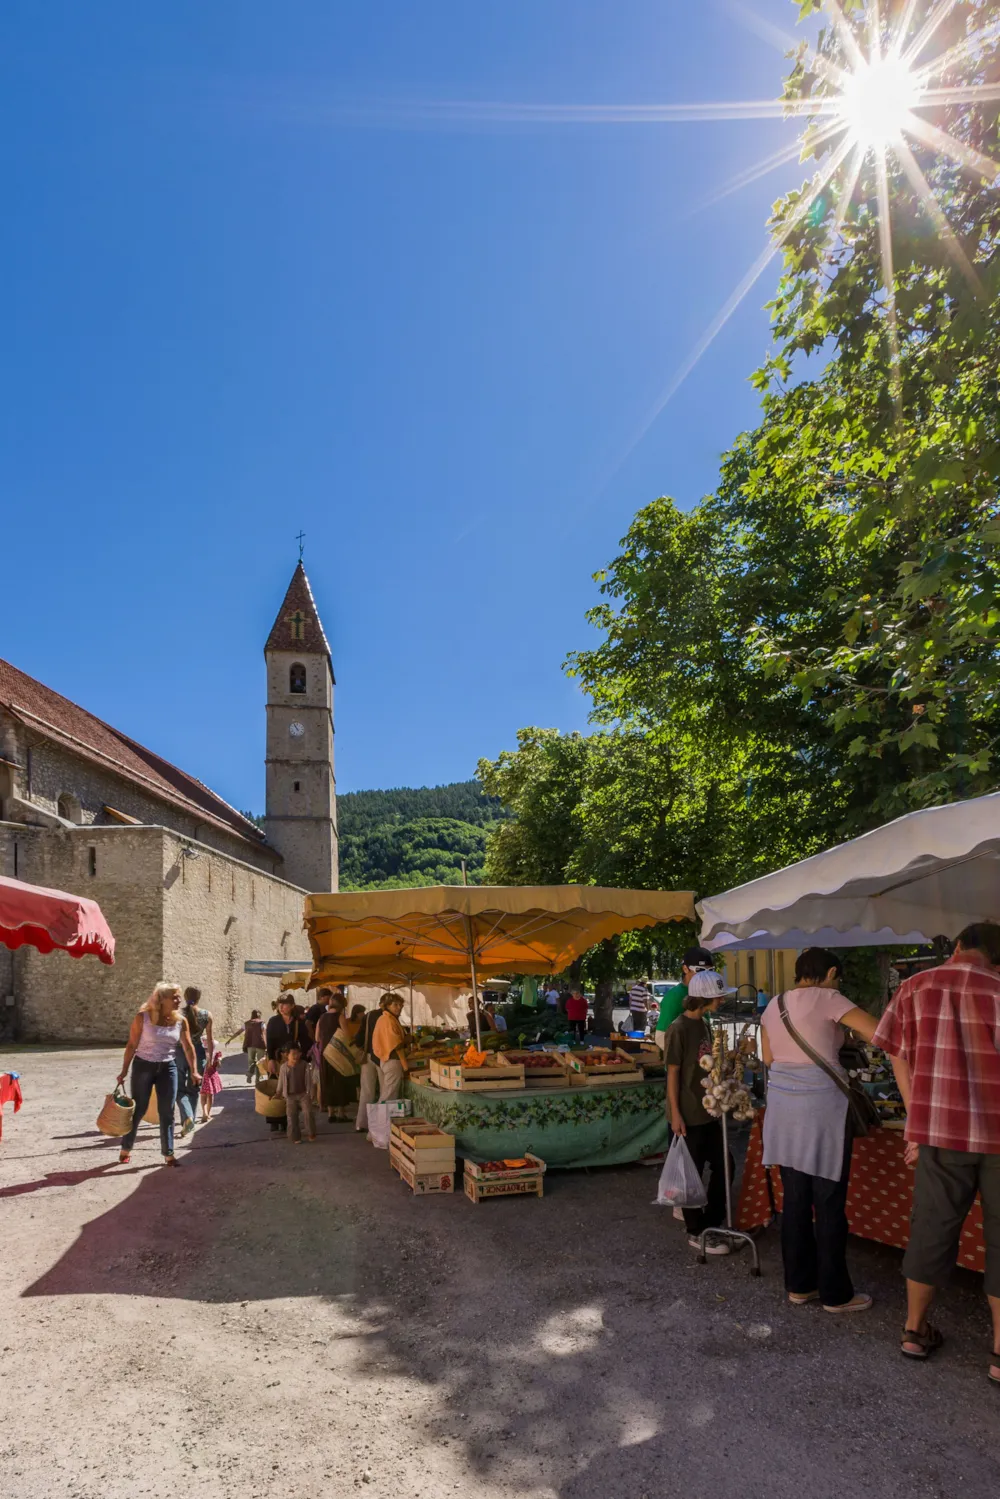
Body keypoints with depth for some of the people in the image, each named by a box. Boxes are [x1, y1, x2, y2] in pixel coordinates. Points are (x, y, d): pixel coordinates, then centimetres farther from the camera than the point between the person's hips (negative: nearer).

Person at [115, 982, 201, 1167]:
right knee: (138, 1110, 6)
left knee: (167, 1112, 4)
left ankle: (168, 1153, 11)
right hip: (143, 1066, -3)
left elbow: (188, 1048, 1)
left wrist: (194, 1071, -4)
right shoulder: (143, 1017, -13)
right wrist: (124, 1071, -8)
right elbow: (132, 1045, -8)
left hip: (167, 1068, 3)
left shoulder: (180, 1021, -4)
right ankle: (125, 1149, 25)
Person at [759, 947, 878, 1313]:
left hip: (783, 1106, 7)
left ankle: (799, 1285, 25)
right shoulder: (826, 999, -10)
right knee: (830, 1204, 6)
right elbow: (878, 1033, -16)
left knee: (795, 1200, 15)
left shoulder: (773, 1006, 10)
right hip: (821, 1107, -6)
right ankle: (835, 1293, 17)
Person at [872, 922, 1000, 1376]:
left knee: (932, 1227, 14)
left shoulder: (916, 987, 2)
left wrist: (917, 1121, 8)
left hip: (942, 1128, 1)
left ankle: (914, 1330, 26)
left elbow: (900, 1057, 3)